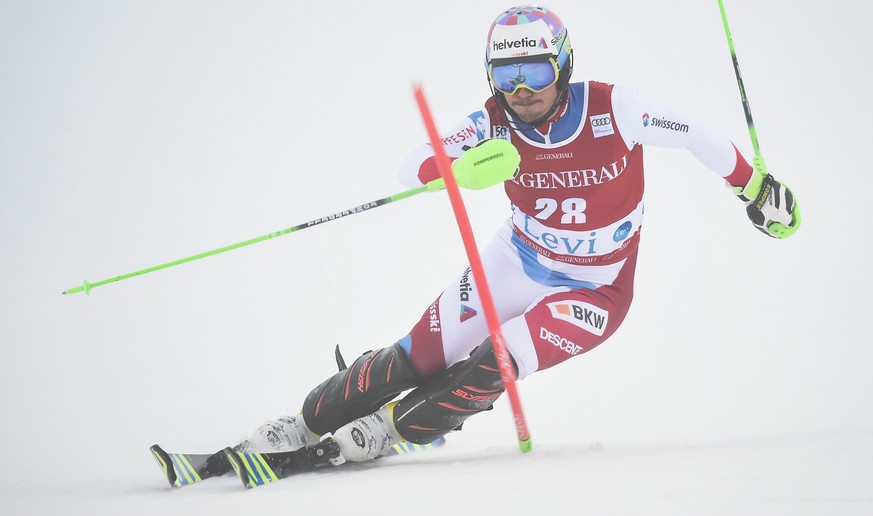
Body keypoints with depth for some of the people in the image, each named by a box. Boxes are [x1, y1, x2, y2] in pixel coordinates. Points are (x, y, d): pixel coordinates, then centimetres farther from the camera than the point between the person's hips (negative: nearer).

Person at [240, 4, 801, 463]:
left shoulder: (614, 107, -24)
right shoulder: (494, 125, -18)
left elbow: (692, 132, -9)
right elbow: (414, 168, -26)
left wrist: (755, 186, 2)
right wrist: (464, 166, -49)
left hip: (595, 290, -2)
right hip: (518, 262, 2)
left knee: (493, 367, -22)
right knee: (420, 358, -4)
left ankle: (394, 430, 1)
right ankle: (307, 423, 13)